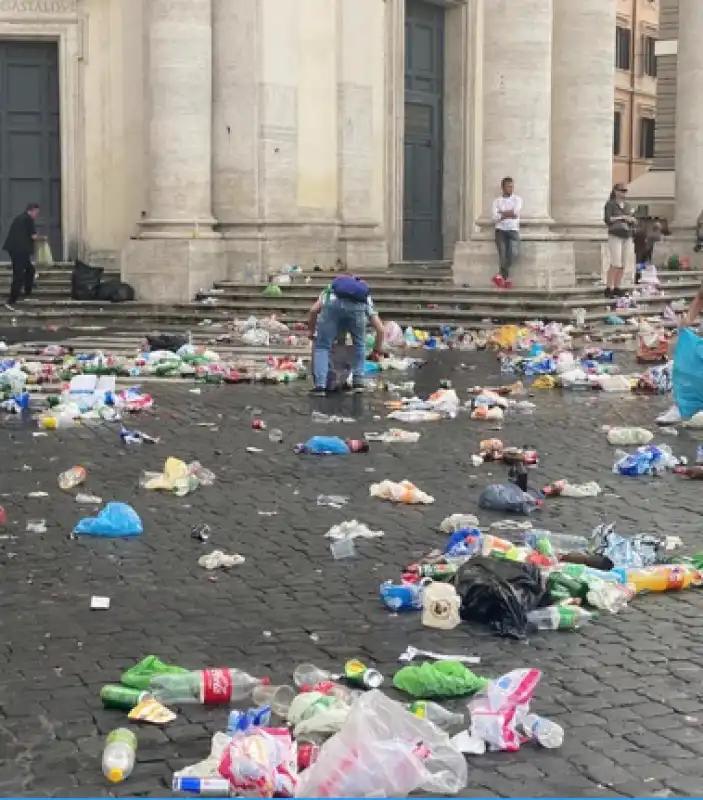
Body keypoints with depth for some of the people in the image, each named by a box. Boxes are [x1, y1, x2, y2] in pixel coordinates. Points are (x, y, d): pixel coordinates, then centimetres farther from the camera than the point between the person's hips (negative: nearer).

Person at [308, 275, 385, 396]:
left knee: (322, 346, 15)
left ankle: (320, 385, 2)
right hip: (357, 306, 1)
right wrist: (377, 349, 53)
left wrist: (312, 331, 39)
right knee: (359, 344, 28)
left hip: (333, 304, -1)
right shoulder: (366, 299, 42)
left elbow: (314, 309, 24)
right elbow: (380, 329, 36)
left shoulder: (331, 290, 43)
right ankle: (358, 381, 24)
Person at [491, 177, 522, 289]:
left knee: (514, 254, -20)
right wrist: (509, 215, -6)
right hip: (501, 230, 0)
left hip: (513, 230, 0)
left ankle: (500, 275, -6)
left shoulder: (517, 199, 12)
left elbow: (516, 212, -7)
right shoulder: (497, 201, 10)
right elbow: (495, 218, -3)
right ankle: (506, 279, -11)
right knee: (503, 254, -18)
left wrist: (502, 213, -1)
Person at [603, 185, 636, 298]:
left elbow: (634, 220, 18)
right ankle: (608, 289, -11)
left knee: (623, 265, 1)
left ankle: (617, 289, 6)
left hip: (627, 237, 6)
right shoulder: (610, 204, 0)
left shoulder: (627, 206, 17)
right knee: (616, 264, -14)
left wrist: (632, 219, -5)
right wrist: (621, 217, -14)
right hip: (615, 236, -6)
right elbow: (607, 219, -12)